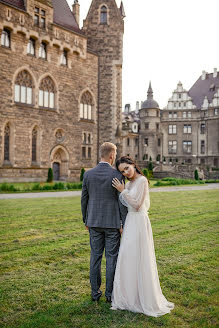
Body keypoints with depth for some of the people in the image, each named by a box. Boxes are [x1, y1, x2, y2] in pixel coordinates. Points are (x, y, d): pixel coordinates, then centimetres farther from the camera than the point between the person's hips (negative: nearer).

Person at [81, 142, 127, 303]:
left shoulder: (88, 174, -1)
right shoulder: (117, 175, -11)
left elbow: (84, 199, 5)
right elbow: (121, 201, -11)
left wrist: (86, 220, 16)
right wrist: (124, 224, -3)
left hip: (94, 223, 3)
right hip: (112, 223, -3)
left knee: (95, 256, 11)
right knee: (112, 258, 7)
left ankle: (95, 292, 20)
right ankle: (110, 293, 15)